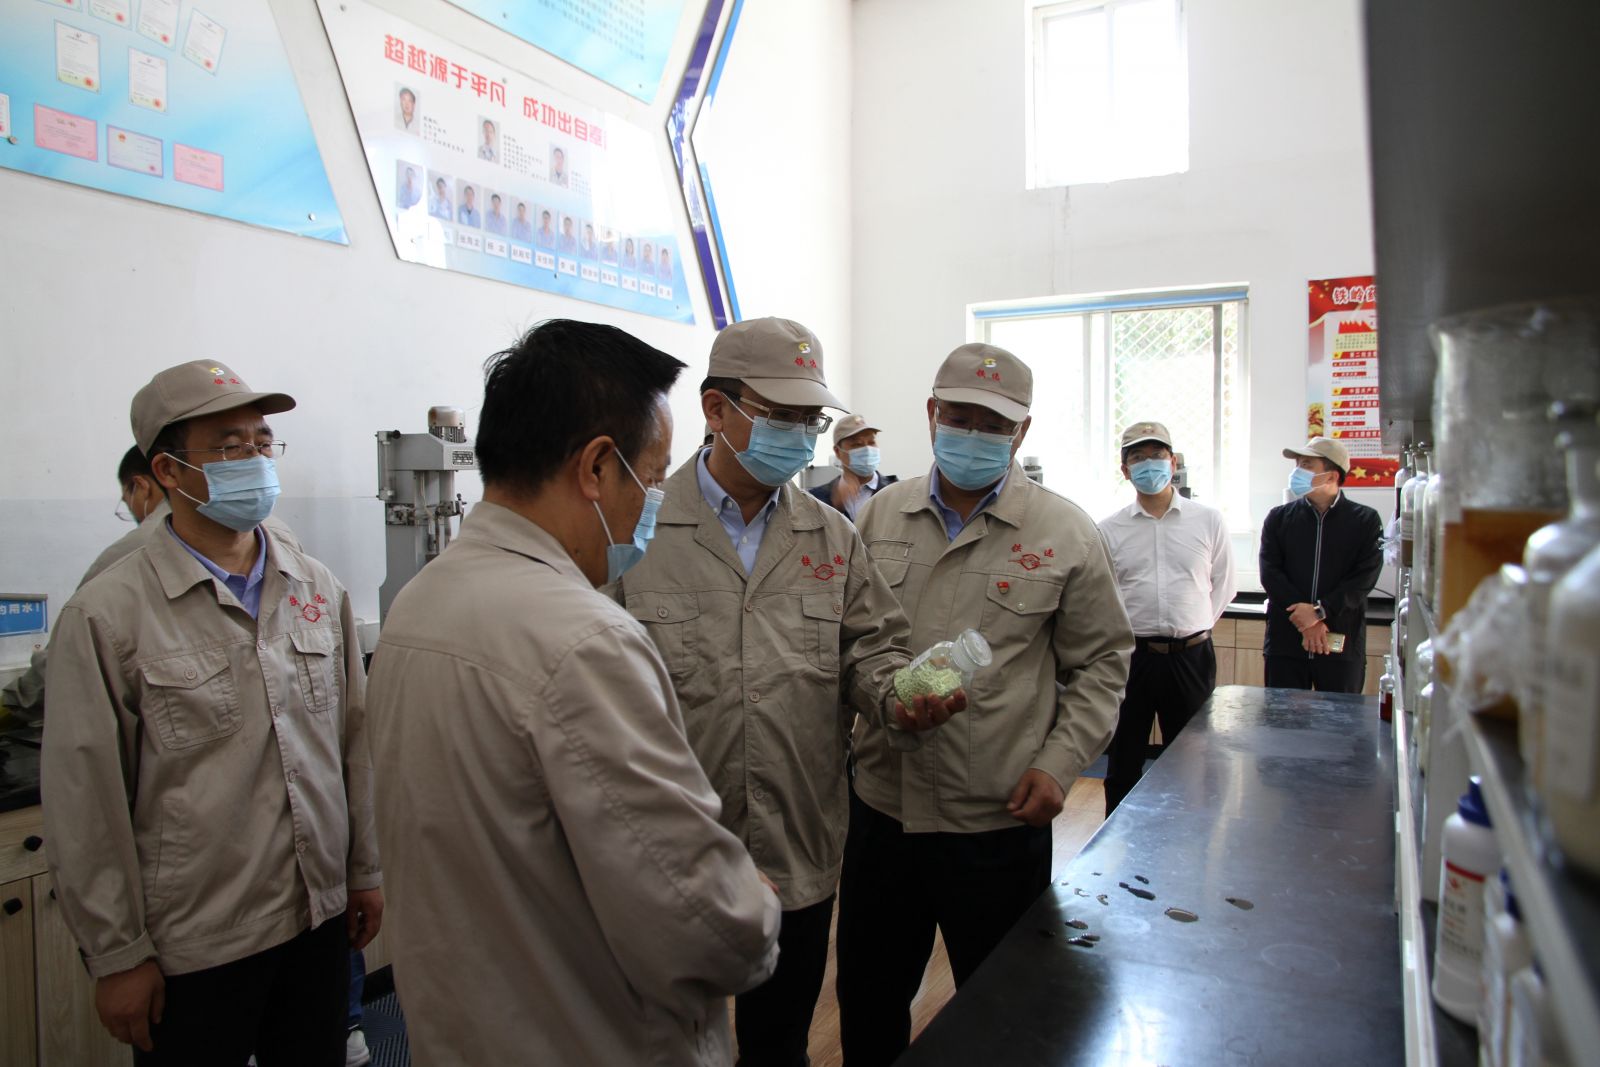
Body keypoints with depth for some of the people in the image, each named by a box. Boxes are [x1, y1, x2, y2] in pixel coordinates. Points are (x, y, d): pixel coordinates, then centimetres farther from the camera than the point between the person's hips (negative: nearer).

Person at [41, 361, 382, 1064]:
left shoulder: (319, 589, 2)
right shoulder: (106, 615, -12)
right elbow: (84, 804, -9)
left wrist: (365, 870, 10)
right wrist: (117, 957, -6)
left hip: (321, 918, 4)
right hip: (194, 948, -4)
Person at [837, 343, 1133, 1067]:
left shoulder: (1067, 535, -4)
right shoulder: (879, 516, 4)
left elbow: (1101, 661, 2)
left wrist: (1060, 763, -8)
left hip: (1001, 822, -2)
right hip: (880, 809, 3)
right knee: (867, 1004, 19)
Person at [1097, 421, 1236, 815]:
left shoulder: (1209, 521, 3)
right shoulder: (1109, 529, 0)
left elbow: (1223, 585, 11)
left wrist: (1191, 629, 7)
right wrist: (1127, 632, 0)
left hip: (1191, 655, 1)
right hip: (1130, 655, 0)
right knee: (1123, 762, 10)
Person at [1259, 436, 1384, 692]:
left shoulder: (1365, 521, 4)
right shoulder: (1279, 518, 8)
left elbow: (1365, 578, -7)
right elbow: (1270, 573, -3)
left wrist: (1319, 611, -18)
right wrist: (1305, 620, -14)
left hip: (1342, 644, -1)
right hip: (1285, 642, 1)